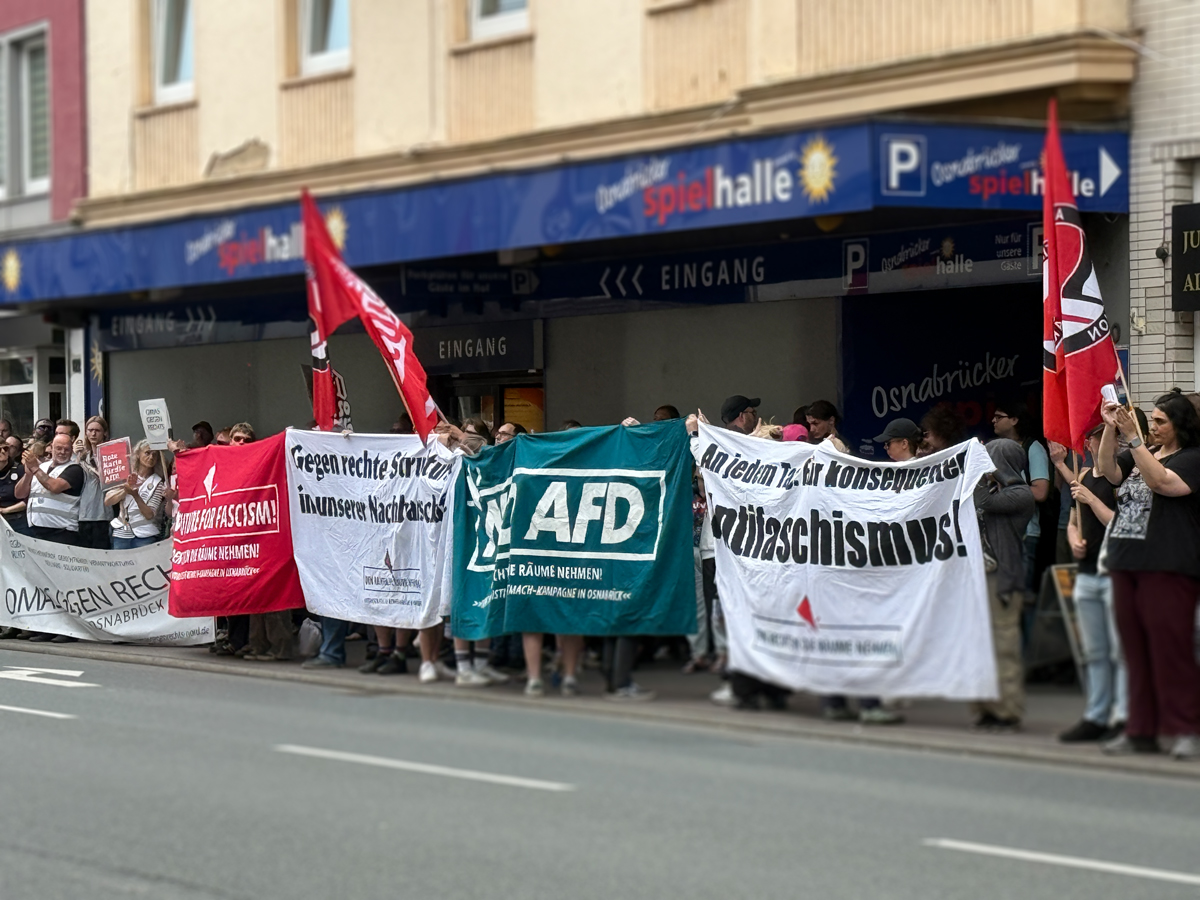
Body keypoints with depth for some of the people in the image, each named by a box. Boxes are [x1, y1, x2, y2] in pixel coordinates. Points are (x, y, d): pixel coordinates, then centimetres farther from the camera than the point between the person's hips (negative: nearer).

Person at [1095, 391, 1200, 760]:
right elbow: (1108, 471, 6)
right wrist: (1110, 428, -4)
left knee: (1170, 649, -9)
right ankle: (1141, 731, 11)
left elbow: (1161, 481, -18)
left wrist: (1133, 437, -18)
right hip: (1126, 563, 7)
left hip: (1168, 568, -7)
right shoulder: (1140, 455, 19)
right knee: (1136, 650, 7)